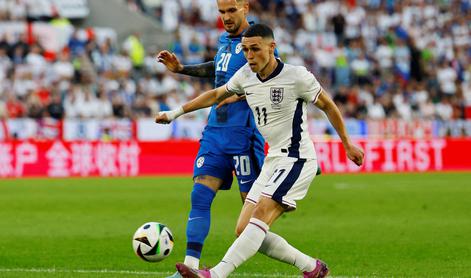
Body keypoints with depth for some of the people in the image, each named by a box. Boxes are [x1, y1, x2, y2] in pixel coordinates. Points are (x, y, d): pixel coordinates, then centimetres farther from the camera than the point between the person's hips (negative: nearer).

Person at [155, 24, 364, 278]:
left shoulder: (296, 76, -13)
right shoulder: (245, 76, 4)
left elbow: (328, 106, 1)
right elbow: (216, 95, 22)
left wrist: (347, 145, 10)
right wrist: (176, 113, 22)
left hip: (296, 160, -8)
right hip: (273, 161, 8)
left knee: (260, 216, -25)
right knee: (244, 229, 0)